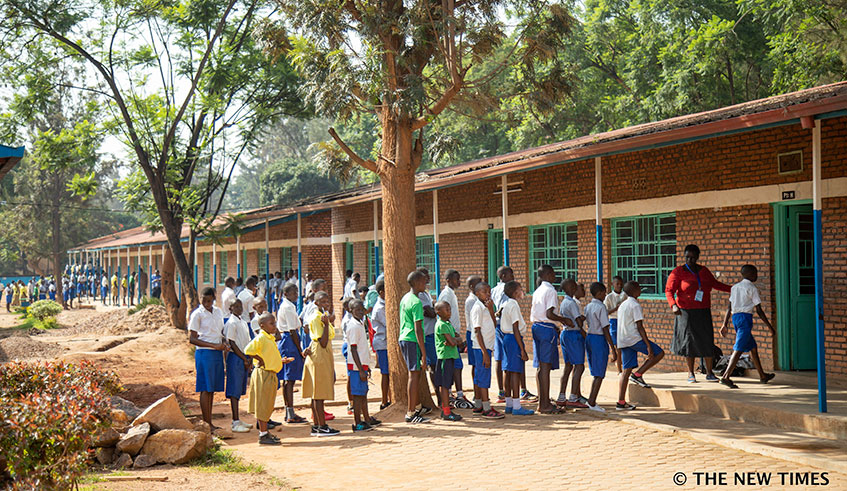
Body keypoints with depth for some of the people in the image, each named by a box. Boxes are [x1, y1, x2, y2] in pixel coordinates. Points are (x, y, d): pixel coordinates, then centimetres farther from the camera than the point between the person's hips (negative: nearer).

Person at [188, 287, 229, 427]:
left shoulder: (218, 312, 13)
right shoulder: (197, 314, -6)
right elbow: (192, 339, -10)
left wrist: (224, 345, 4)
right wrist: (214, 345, -16)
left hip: (217, 353, 6)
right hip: (204, 353, -6)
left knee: (212, 389, 8)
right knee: (206, 389, -6)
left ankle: (210, 423, 13)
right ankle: (207, 424, -4)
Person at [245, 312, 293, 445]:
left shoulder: (270, 338, 15)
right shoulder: (260, 338, -15)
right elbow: (248, 350, -27)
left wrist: (281, 361, 13)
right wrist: (260, 359, -19)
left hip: (271, 374, 10)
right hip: (263, 374, -10)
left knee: (267, 405, 15)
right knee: (263, 404, -4)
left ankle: (265, 432, 23)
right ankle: (263, 435, 0)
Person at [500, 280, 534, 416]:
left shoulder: (504, 304, 14)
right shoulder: (513, 305, -14)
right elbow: (515, 329, -18)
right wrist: (522, 349, -17)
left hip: (506, 338, 10)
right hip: (514, 339, -10)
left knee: (509, 371, 12)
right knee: (515, 372, -8)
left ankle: (509, 404, 17)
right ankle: (516, 407, -8)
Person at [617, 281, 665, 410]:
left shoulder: (622, 305, 19)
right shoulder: (635, 305, -9)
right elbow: (639, 327, -15)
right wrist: (648, 345, -16)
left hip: (623, 341, 9)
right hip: (635, 339, -9)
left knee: (626, 370, 7)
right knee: (659, 353, 4)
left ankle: (621, 402, 3)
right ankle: (638, 375, -2)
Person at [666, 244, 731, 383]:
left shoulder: (704, 271, 10)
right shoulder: (678, 272, -4)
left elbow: (715, 284, 23)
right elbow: (669, 290, -9)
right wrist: (673, 305, -25)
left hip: (703, 313, 4)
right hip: (686, 313, -3)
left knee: (707, 341, 1)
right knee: (689, 342, 0)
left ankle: (709, 373, 10)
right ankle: (691, 374, 11)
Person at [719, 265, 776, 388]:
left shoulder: (735, 287, 15)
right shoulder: (752, 288, -5)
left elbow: (729, 308, 13)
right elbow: (759, 310, -6)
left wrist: (725, 325, 15)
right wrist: (769, 326, -1)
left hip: (735, 318, 8)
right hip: (745, 317, -8)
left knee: (753, 347, 19)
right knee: (739, 349, -12)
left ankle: (762, 376, 28)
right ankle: (726, 377, -23)